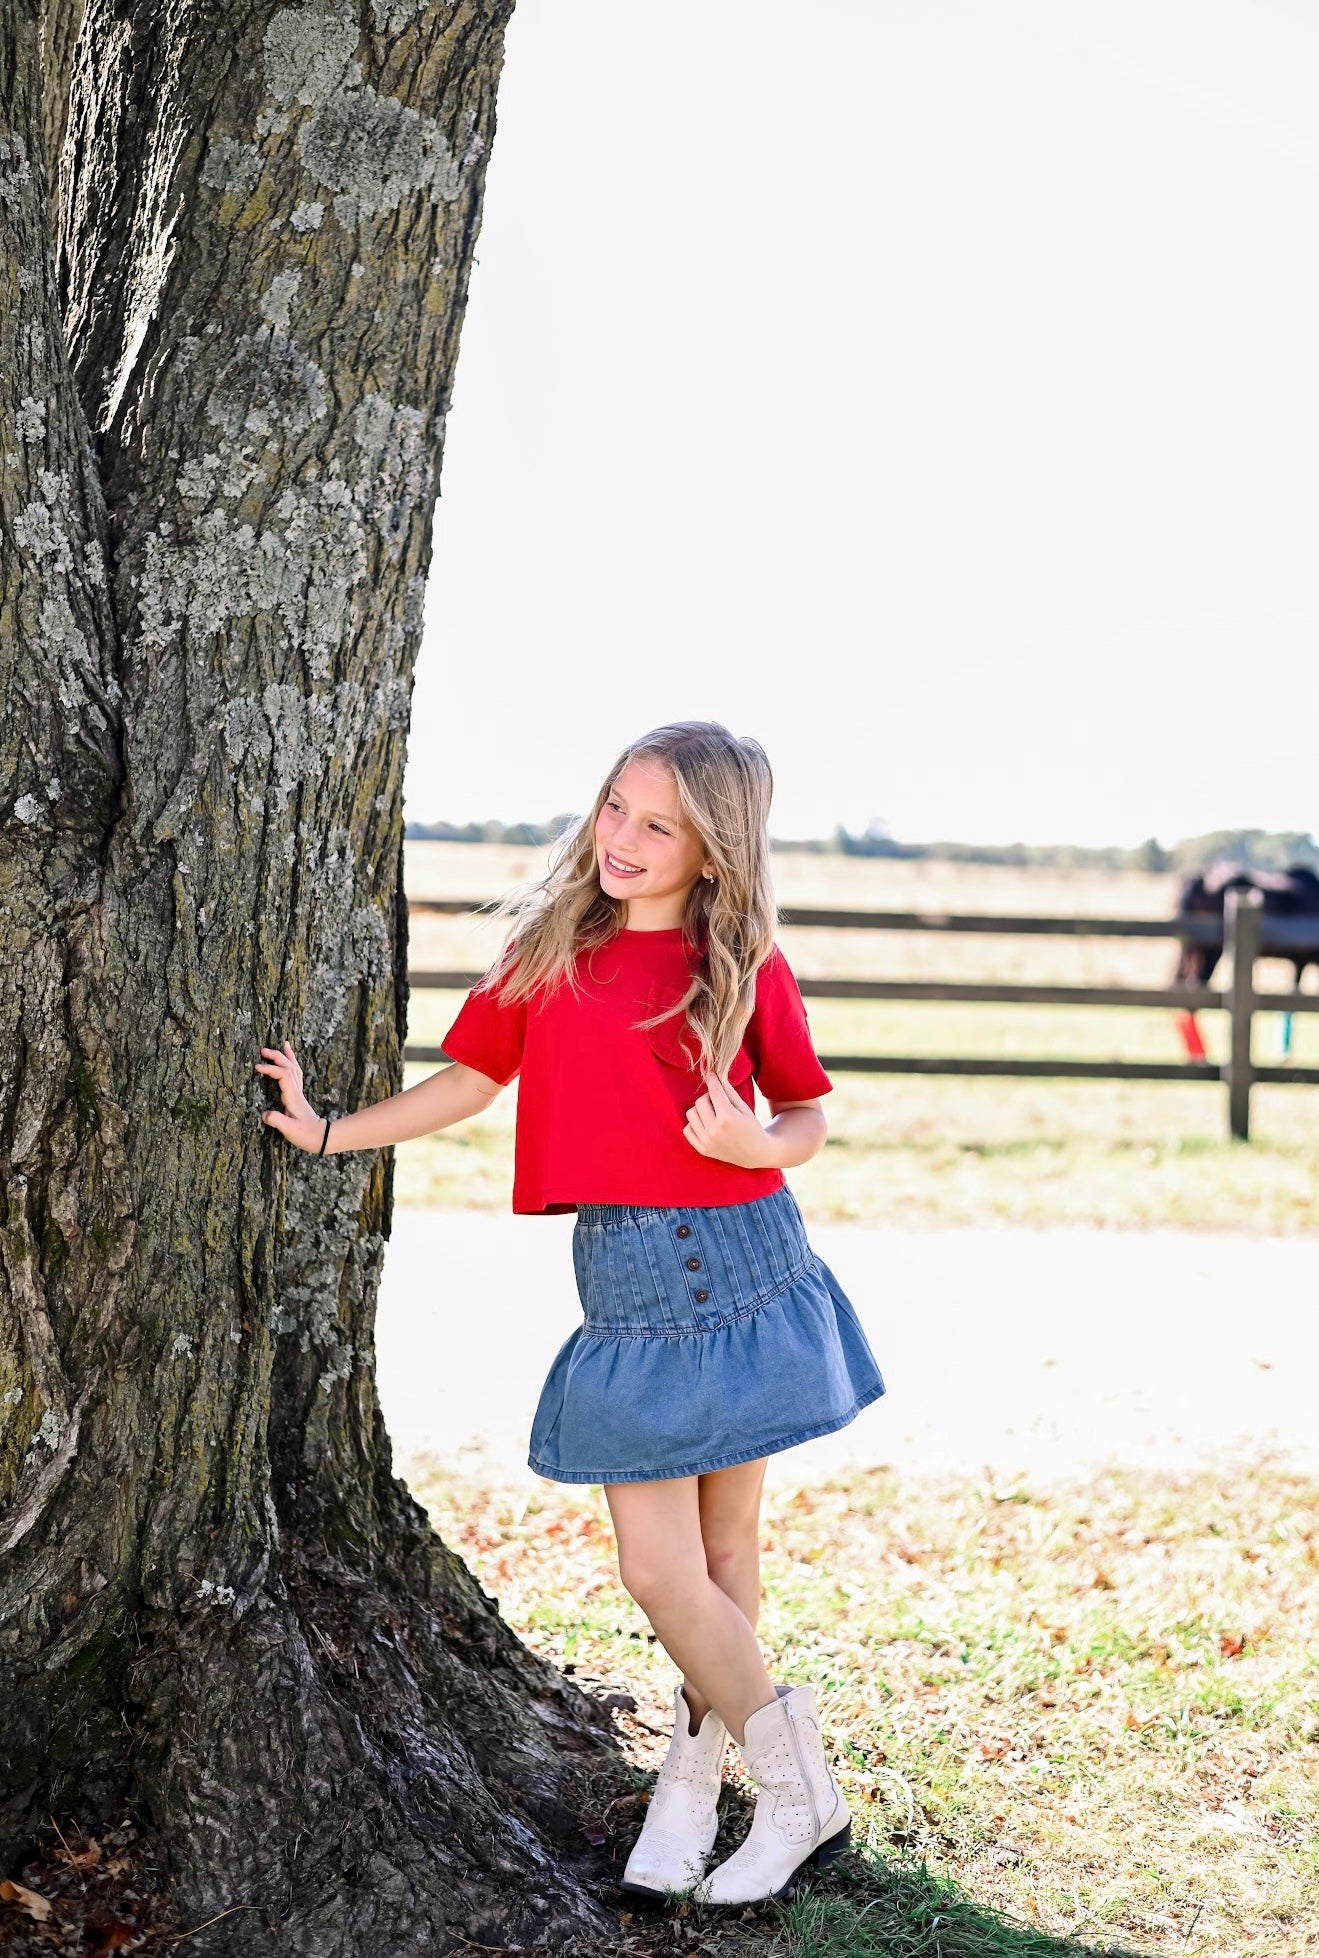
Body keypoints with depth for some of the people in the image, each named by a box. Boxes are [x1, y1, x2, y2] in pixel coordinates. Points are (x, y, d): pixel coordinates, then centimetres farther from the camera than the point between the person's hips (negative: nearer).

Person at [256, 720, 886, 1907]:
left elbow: (808, 1115, 6)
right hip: (626, 1275, 2)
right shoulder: (550, 948, 6)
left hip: (745, 1261, -2)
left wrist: (757, 1141, -15)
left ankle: (693, 1775, 24)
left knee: (723, 1546, 5)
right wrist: (329, 1133, 15)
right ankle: (800, 1791, 18)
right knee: (657, 1568, -1)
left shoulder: (745, 966, -1)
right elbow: (472, 1079, 14)